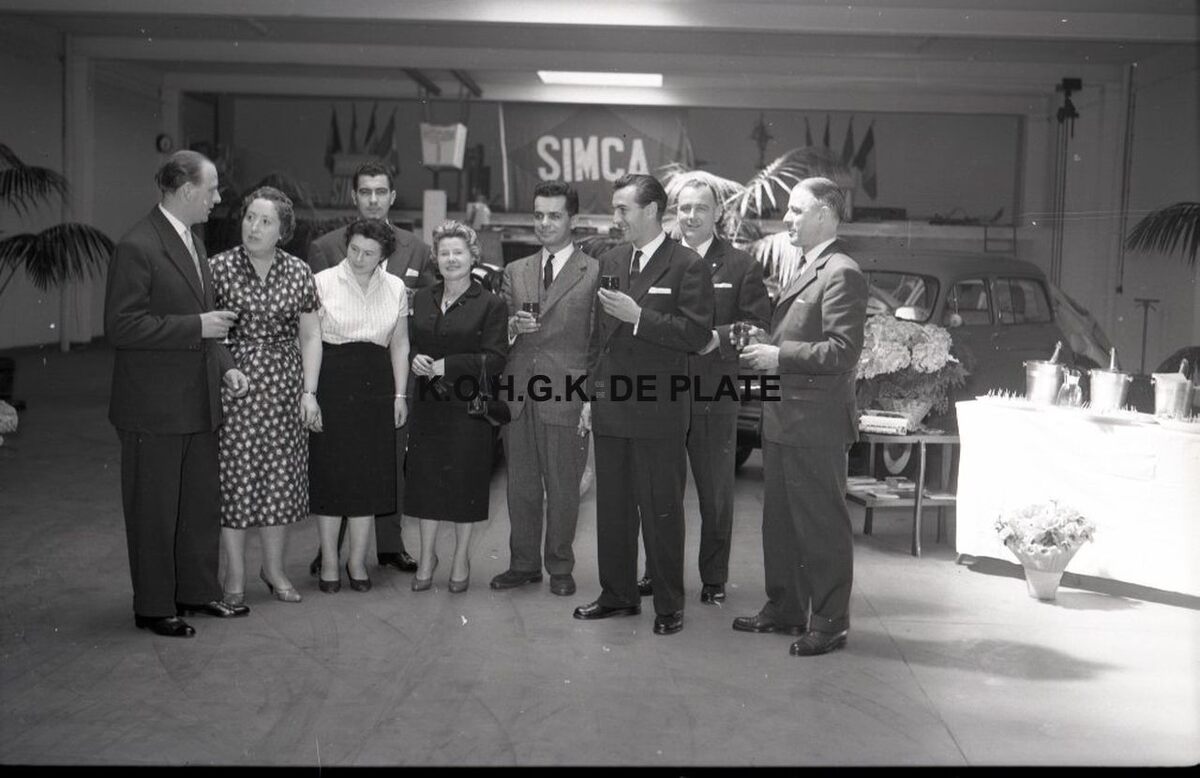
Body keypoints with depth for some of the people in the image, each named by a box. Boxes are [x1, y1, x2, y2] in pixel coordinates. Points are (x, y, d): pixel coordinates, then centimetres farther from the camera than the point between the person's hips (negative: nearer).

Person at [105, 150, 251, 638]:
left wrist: (224, 365, 7)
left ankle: (198, 591, 30)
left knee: (203, 503, 16)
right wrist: (197, 327, -21)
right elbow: (121, 327, -20)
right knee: (154, 510, 5)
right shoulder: (137, 247, -15)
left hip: (198, 403, 9)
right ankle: (153, 607, 18)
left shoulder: (194, 243, 13)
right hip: (153, 409, -9)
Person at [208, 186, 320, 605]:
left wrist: (309, 389, 1)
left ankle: (274, 567, 25)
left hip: (283, 386, 2)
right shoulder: (219, 268, -2)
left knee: (281, 476, 8)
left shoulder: (298, 272, 4)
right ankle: (235, 575, 15)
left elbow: (310, 336, 8)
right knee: (234, 476, 1)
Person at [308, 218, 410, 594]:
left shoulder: (395, 288, 8)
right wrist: (307, 392, -12)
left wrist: (400, 394, 6)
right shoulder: (323, 282, -2)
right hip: (332, 383, -3)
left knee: (371, 473, 5)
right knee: (329, 469, 1)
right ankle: (329, 562, 13)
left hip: (375, 387, 3)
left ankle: (358, 560, 17)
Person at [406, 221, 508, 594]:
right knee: (425, 477, 7)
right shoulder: (422, 299, 11)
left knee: (465, 480, 3)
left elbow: (495, 359, -11)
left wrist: (445, 366, -16)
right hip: (428, 404, 4)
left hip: (468, 405, -4)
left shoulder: (490, 304, -5)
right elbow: (409, 343, 16)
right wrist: (415, 359, -7)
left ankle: (461, 560, 20)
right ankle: (426, 557, 22)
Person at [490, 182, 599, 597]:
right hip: (517, 394, 4)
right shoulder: (515, 272, 15)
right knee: (520, 486, 10)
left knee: (563, 488, 3)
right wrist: (513, 326, -7)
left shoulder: (595, 272, 0)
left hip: (566, 396, -4)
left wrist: (591, 399, -7)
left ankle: (560, 567, 18)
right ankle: (523, 563, 23)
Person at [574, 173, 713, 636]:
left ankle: (669, 605, 15)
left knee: (662, 511, 2)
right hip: (610, 407, 6)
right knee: (612, 507, 13)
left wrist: (639, 317, -19)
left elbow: (697, 334, -14)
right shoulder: (610, 262, 14)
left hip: (659, 411, -6)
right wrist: (591, 393, 13)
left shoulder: (687, 266, -6)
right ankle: (617, 594, 26)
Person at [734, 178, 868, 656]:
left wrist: (780, 356, -19)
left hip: (816, 423, -10)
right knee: (780, 521, 17)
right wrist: (765, 350, 9)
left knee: (822, 525, 1)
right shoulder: (803, 272, 17)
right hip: (783, 419, 10)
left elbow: (843, 350, -21)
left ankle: (830, 623, 12)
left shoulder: (841, 273, -14)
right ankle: (784, 608, 30)